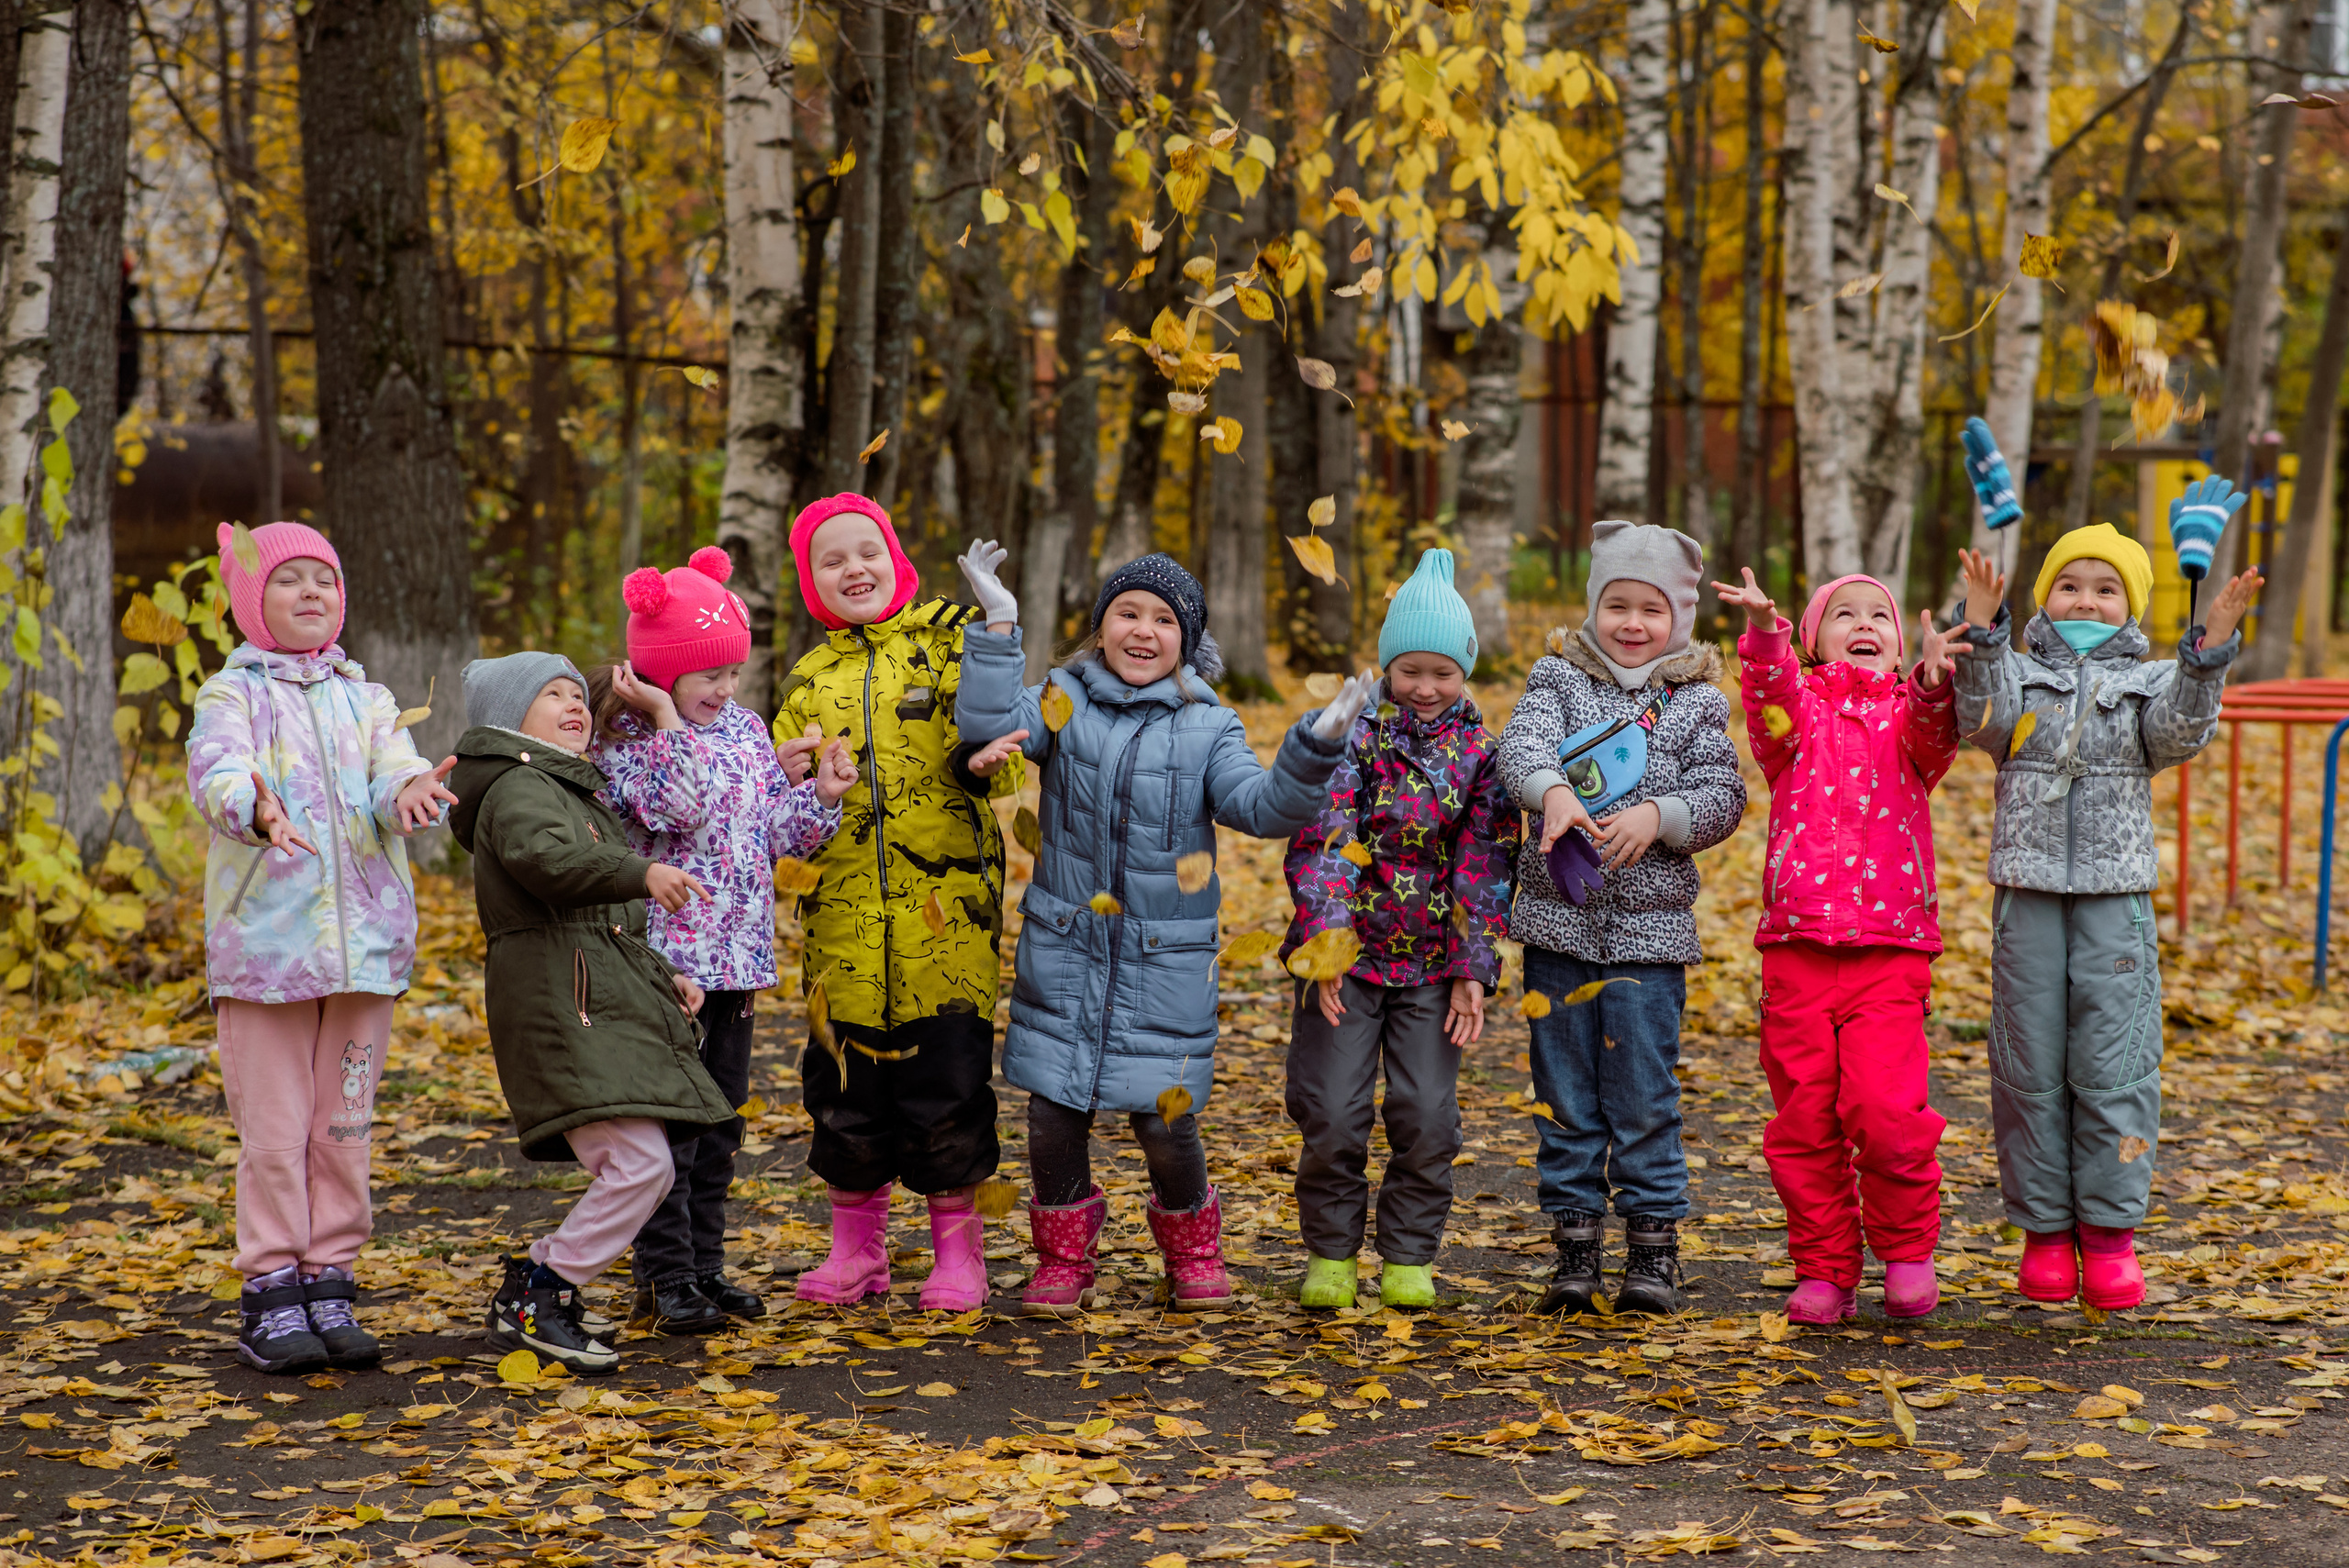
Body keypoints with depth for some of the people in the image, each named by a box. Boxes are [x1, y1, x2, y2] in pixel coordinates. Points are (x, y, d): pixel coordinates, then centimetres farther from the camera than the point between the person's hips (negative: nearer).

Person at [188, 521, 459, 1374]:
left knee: (345, 1127, 8)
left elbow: (396, 775, -3)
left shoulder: (366, 699, 14)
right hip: (264, 940, -4)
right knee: (273, 1132, -2)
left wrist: (411, 793, -28)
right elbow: (214, 770, -18)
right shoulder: (232, 694, 2)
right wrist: (256, 808, -41)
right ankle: (271, 1297, 6)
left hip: (364, 940, 4)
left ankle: (329, 1285, 17)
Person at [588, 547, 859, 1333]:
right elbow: (684, 809, -25)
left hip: (737, 954, 7)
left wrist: (820, 796, -1)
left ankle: (705, 1263, 23)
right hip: (666, 956, -7)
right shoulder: (626, 740, -9)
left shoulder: (746, 729, 11)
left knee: (722, 1114, 13)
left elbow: (775, 829, 15)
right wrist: (668, 720, -23)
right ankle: (665, 1276, 5)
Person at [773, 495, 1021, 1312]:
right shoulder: (810, 679, 15)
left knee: (947, 1084, -1)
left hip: (946, 912, -3)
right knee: (845, 1088, 6)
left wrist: (980, 756, -23)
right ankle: (856, 1246, 21)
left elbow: (999, 760, -1)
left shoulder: (950, 642, 4)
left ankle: (958, 1247, 13)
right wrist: (791, 780, -2)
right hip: (845, 920, 3)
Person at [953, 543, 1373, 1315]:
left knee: (1164, 1120, 0)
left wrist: (1314, 748, -23)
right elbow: (987, 723, -13)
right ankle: (1063, 1262, 22)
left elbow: (1261, 808, -8)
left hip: (1166, 960, -1)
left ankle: (1193, 1256, 24)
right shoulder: (1064, 703, 2)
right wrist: (998, 626, -18)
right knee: (1054, 1113, 4)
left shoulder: (1209, 727, 1)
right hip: (1064, 949, 1)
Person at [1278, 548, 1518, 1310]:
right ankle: (1332, 1253, 15)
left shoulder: (1480, 753, 4)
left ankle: (1408, 1257, 16)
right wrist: (1324, 940, -21)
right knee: (1332, 1114, -2)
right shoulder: (1352, 735, -2)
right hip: (1345, 956, -1)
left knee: (1428, 1117, 1)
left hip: (1432, 966, 2)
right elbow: (1322, 840, -10)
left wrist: (1473, 971, -4)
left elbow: (1485, 868, 3)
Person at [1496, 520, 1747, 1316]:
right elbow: (1522, 743, -13)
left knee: (1643, 1094, 0)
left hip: (1651, 929, -1)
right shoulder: (1559, 676, 5)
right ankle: (1575, 1242, 15)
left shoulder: (1697, 702, 4)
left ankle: (1654, 1247, 10)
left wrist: (1656, 816, -20)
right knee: (1565, 1095, 6)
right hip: (1560, 921, 1)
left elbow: (1723, 797, -2)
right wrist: (1552, 790, -34)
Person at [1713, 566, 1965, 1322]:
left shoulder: (1907, 715, 11)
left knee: (1885, 1110, -14)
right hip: (1797, 948, 1)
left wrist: (1933, 683, -34)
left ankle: (1907, 1248, 8)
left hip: (1891, 953, -1)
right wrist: (1763, 635, -33)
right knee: (1804, 1120, 3)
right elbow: (1772, 698, -12)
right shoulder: (1798, 711, 11)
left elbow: (1934, 736, -12)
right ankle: (1825, 1272, 16)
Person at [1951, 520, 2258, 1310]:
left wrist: (2209, 652, -22)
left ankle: (2109, 1231, 6)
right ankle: (2044, 1231, 12)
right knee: (2029, 1069, 3)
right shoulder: (2019, 674, 9)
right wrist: (1981, 634, -23)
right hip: (2027, 896, 0)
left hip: (2115, 898, 0)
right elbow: (1984, 719, -11)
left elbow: (2182, 732, -9)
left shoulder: (2148, 683, 10)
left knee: (2114, 1067, -3)